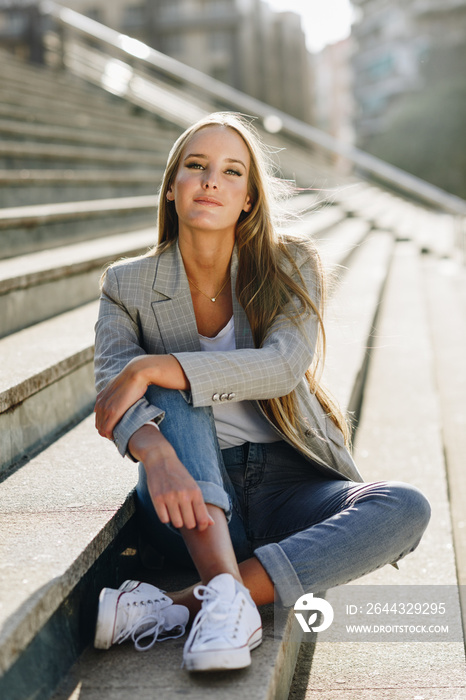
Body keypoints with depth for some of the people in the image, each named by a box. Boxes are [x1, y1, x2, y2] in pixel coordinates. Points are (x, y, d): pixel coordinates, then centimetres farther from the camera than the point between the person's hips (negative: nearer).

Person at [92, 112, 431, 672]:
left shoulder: (290, 265, 0)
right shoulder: (129, 285, 1)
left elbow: (284, 366, -18)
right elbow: (114, 386, -15)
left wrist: (150, 368, -23)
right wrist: (158, 456, -38)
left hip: (286, 484, 0)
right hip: (193, 496, 0)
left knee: (405, 510, -28)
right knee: (176, 391, -27)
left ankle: (171, 609, -36)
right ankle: (225, 591, -41)